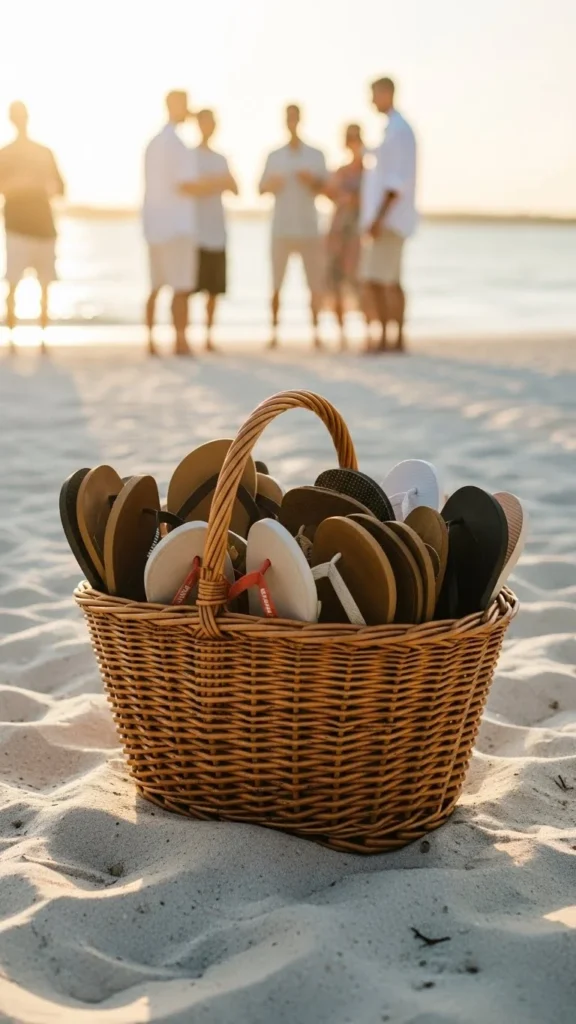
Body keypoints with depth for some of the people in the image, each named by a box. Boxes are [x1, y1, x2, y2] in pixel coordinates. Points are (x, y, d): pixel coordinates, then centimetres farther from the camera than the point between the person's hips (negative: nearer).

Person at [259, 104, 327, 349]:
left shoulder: (316, 155, 8)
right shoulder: (274, 157, 9)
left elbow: (322, 187, 0)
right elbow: (261, 189, 5)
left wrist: (311, 180, -22)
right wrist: (270, 185, -18)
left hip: (309, 229, 0)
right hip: (281, 229, 0)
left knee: (315, 283, -3)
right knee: (276, 284, -4)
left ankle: (316, 332, 4)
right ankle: (274, 331, 1)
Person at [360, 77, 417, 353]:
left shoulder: (398, 130, -13)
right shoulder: (392, 128, 17)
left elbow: (397, 182, -20)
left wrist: (378, 218, -23)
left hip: (388, 219, -10)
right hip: (387, 219, 10)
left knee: (376, 279, -13)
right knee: (391, 282, 10)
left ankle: (384, 338, -12)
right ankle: (398, 339, 13)